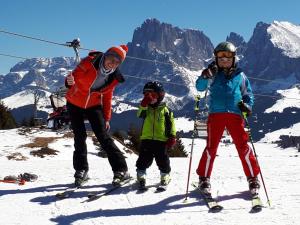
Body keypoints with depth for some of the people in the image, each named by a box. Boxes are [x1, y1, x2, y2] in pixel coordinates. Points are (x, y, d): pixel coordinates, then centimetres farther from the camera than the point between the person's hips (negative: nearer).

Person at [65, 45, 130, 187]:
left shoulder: (114, 78, -9)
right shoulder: (89, 63, -21)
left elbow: (107, 97, 2)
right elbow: (76, 75, -22)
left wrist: (106, 118, 4)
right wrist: (70, 81, -47)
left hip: (93, 105, 1)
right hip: (74, 103, -1)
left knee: (103, 136, -9)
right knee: (79, 137, -2)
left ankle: (121, 170, -5)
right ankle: (81, 170, 11)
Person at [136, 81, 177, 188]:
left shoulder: (165, 110, 2)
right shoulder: (146, 108, 8)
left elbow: (171, 124, 4)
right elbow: (140, 114, -13)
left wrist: (172, 137, -2)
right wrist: (144, 105, -28)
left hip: (161, 140, -1)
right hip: (146, 139, 2)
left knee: (162, 160, 4)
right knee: (144, 159, 4)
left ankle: (165, 175, 21)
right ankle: (141, 175, 17)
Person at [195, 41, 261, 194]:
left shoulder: (240, 75, 14)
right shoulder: (214, 74, 11)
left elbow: (248, 94, 22)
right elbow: (199, 87, -1)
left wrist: (247, 105, 2)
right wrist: (206, 76, -19)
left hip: (235, 114, 1)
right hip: (216, 114, -1)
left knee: (243, 146, -3)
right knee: (211, 147, -2)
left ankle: (253, 177, 9)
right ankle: (204, 177, 10)